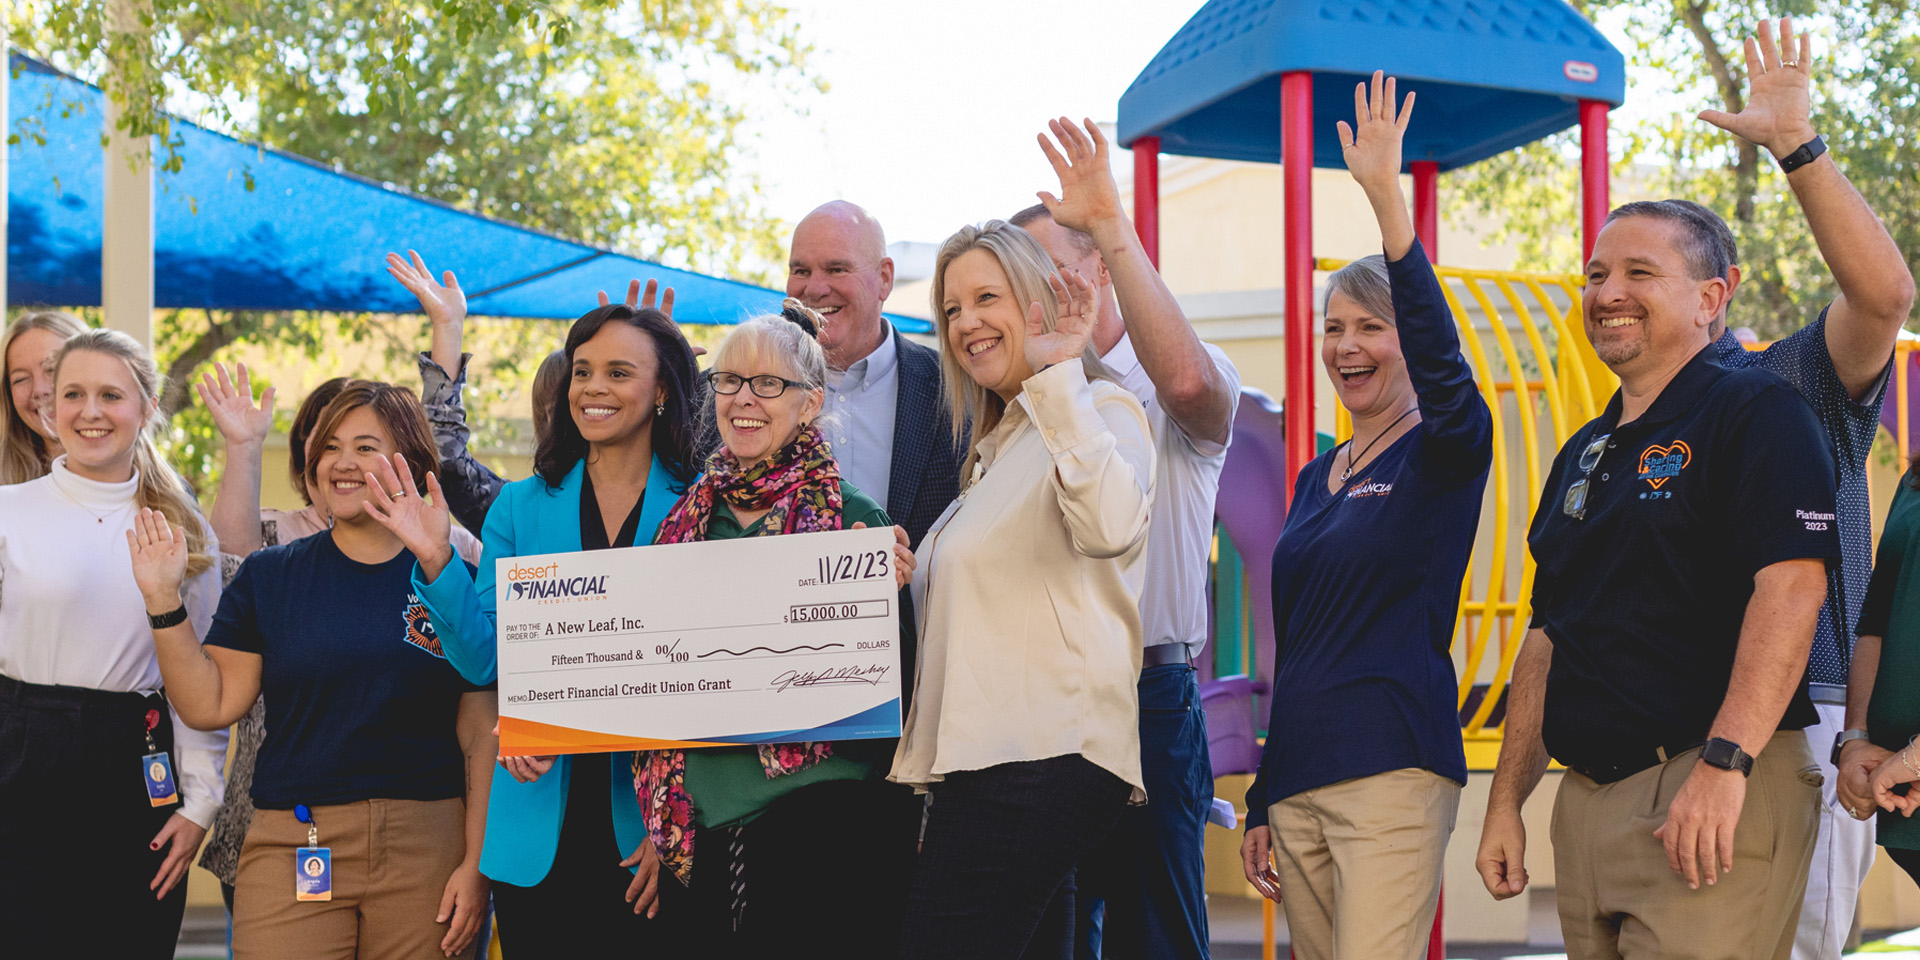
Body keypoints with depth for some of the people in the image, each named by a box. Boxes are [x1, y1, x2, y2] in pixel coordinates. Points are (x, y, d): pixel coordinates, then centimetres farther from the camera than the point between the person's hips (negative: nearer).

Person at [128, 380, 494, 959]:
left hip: (428, 847, -1)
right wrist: (162, 599, -4)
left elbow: (482, 737, 2)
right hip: (292, 846, 1)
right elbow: (209, 707, 3)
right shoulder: (269, 577, 8)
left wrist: (476, 865, -4)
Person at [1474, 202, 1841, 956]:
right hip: (1585, 803, 8)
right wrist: (1506, 801, 15)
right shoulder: (1582, 455, 20)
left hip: (1714, 802, -8)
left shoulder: (1755, 411, -5)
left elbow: (1792, 587, -17)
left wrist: (1725, 764, -26)